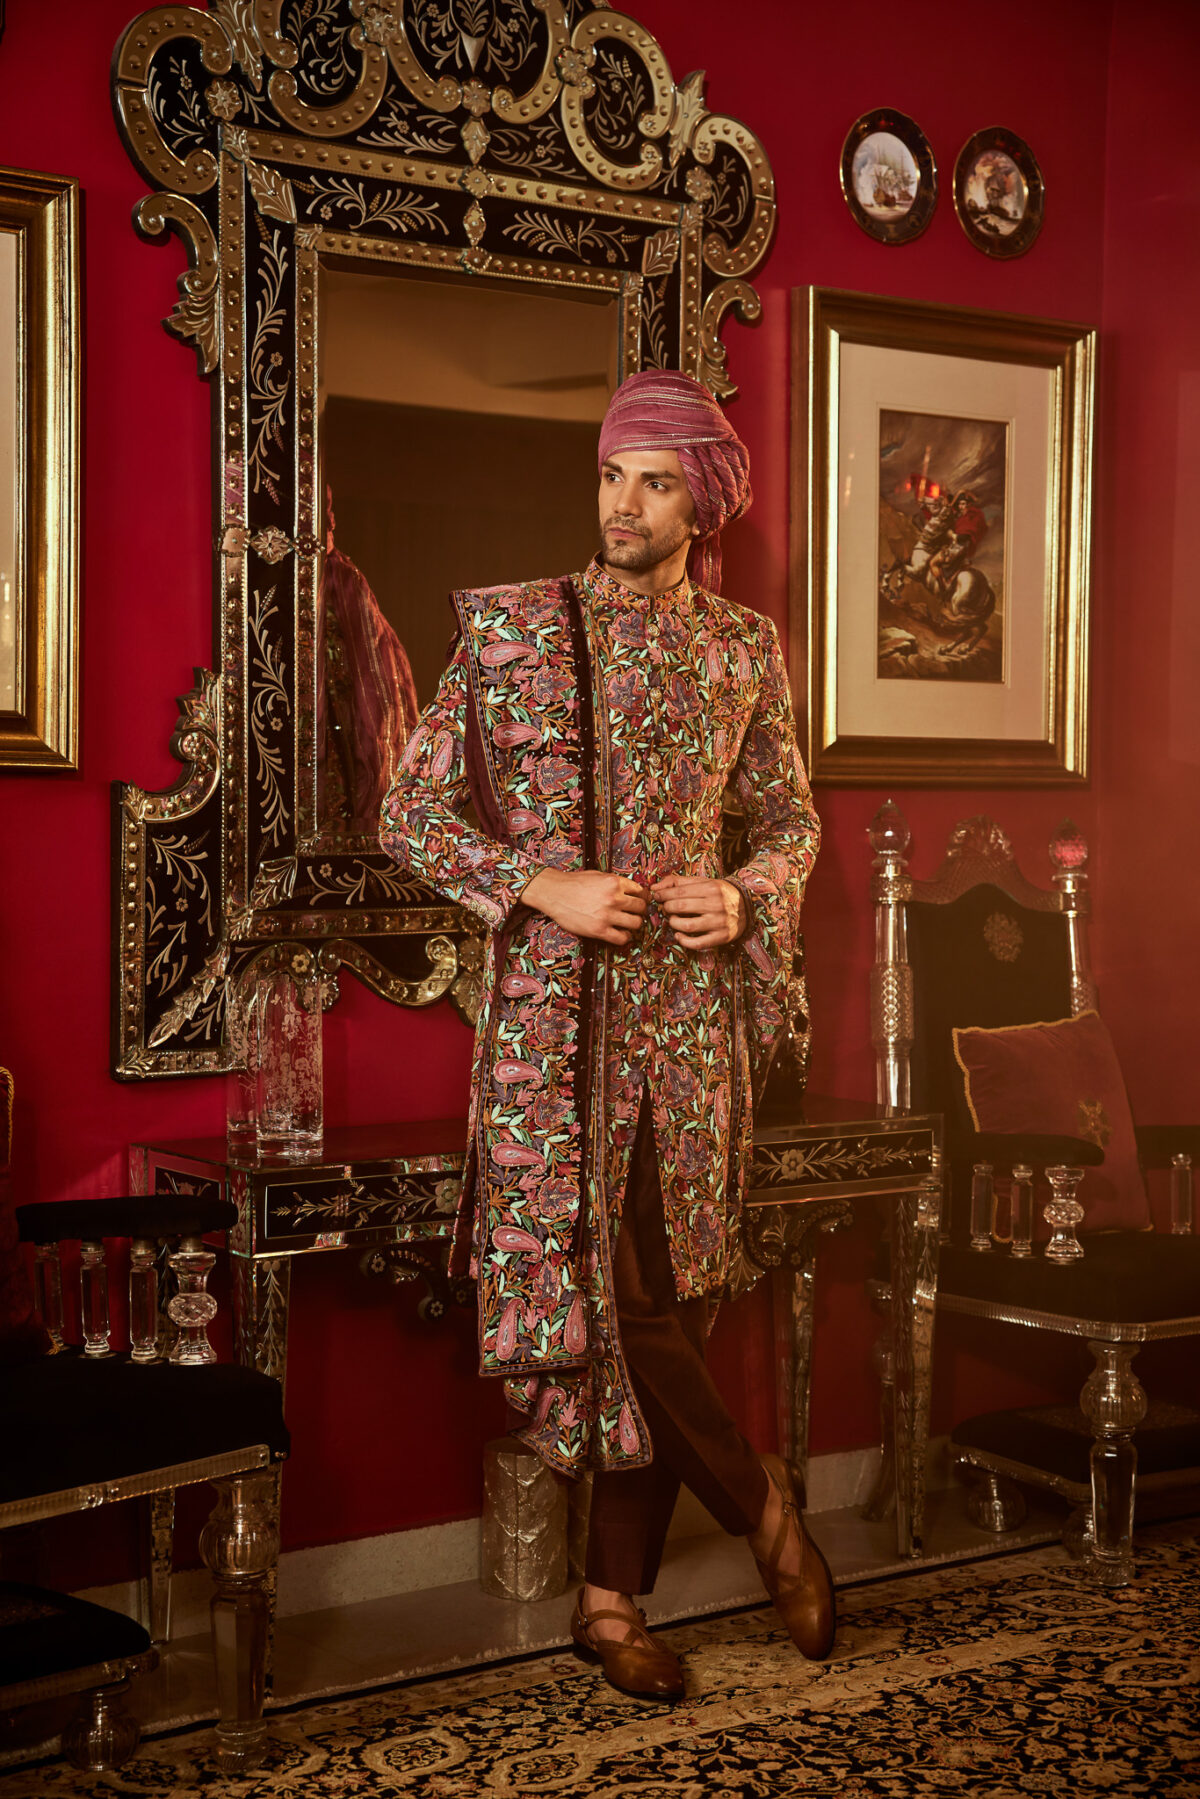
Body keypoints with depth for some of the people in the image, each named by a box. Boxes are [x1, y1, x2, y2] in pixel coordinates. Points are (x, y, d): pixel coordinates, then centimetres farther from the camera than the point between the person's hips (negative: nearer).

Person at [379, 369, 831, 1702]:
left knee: (660, 1292, 5)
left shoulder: (744, 647, 9)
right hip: (555, 1006, -2)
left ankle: (614, 1596, 18)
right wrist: (542, 888, -14)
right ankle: (760, 1504, 16)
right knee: (586, 1281, -7)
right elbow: (410, 812, -1)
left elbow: (793, 819, 18)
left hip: (693, 1005, 3)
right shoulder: (513, 628, 0)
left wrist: (748, 899, -3)